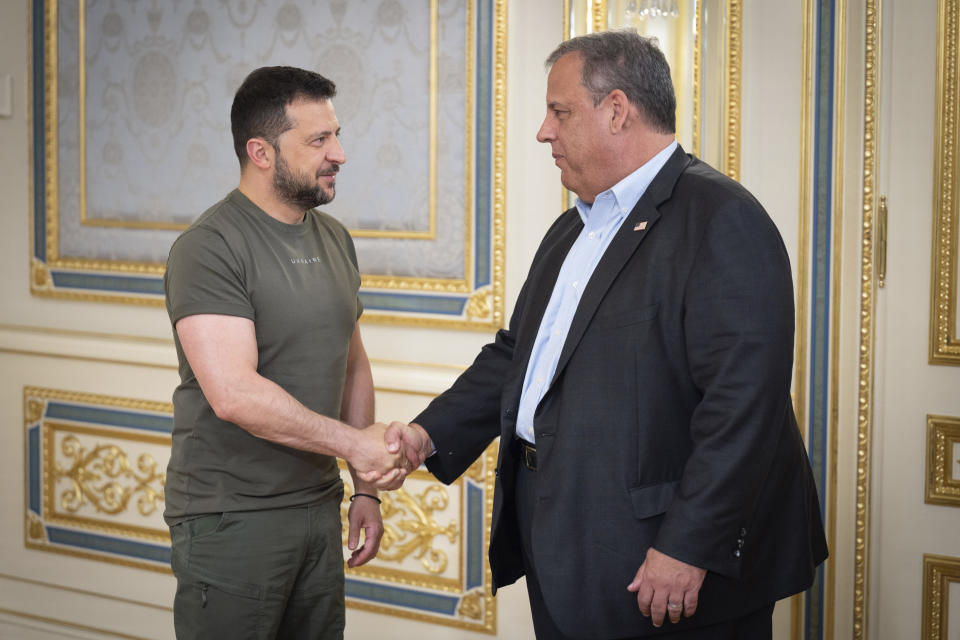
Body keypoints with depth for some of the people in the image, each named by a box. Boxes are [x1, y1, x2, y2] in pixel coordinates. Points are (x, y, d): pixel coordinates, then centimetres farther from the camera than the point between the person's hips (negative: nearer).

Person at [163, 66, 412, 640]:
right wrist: (353, 443, -18)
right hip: (231, 521, -7)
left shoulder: (334, 238, 11)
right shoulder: (209, 248, -15)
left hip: (319, 507, 7)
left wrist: (366, 486, 14)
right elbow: (234, 394, -24)